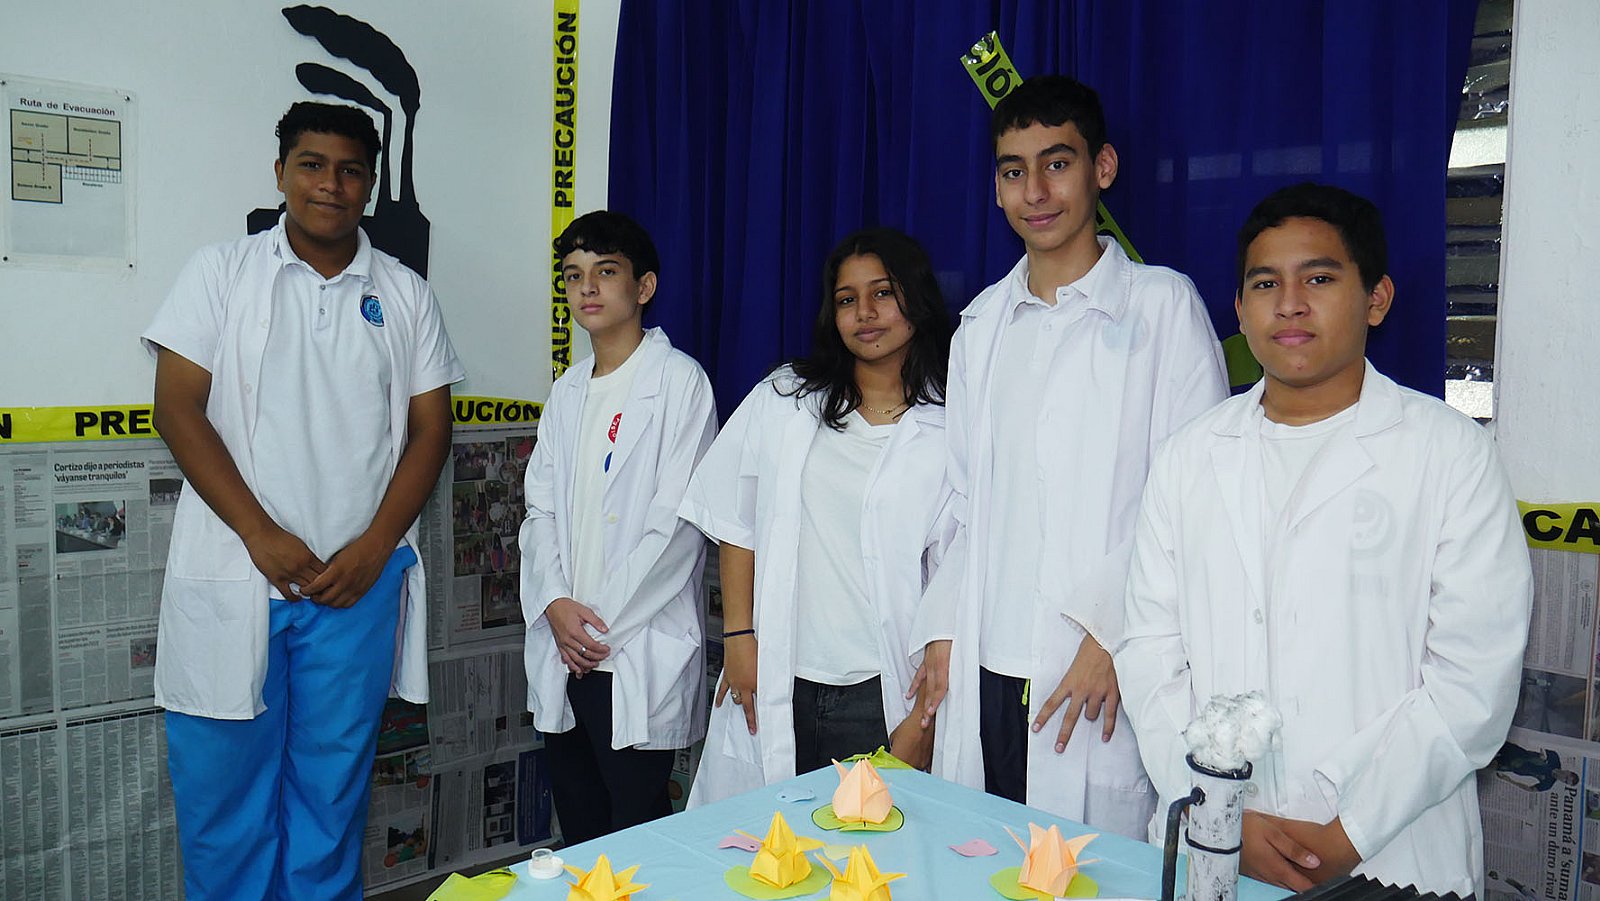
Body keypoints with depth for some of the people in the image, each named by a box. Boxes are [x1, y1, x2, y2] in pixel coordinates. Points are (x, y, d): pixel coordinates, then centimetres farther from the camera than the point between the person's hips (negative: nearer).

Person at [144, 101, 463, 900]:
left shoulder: (404, 295, 8)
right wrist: (263, 536, -11)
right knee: (223, 781, 6)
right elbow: (178, 408, -2)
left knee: (331, 785, 9)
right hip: (232, 577, 0)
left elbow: (429, 429, 5)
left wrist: (372, 549, -7)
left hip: (357, 580, 1)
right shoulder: (222, 272, 5)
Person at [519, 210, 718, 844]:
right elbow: (540, 510, 11)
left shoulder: (680, 381, -5)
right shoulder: (568, 392, 15)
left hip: (641, 656, -6)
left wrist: (603, 624, -11)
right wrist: (556, 606, -6)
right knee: (577, 833, 14)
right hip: (563, 653, 6)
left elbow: (677, 523, -12)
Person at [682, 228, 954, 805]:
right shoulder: (783, 401, 6)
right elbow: (737, 525, 10)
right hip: (775, 683, 2)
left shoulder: (951, 429, -3)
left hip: (880, 696, -2)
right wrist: (738, 636, 2)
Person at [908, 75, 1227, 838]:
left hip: (1109, 673, -4)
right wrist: (943, 630, 9)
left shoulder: (1163, 304, -1)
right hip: (987, 669, 4)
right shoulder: (982, 323, 13)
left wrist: (1113, 633, -12)